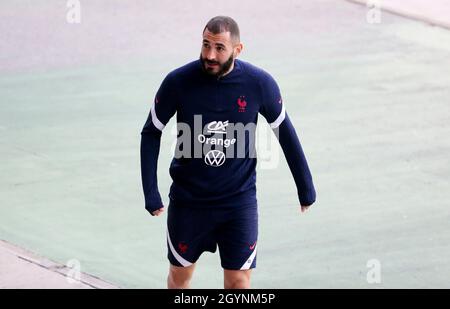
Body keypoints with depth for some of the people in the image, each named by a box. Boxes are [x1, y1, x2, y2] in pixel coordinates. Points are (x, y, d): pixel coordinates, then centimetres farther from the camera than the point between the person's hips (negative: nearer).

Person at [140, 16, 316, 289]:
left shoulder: (260, 84, -12)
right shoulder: (178, 82, -14)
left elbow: (285, 131, 3)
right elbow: (151, 133, -2)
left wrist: (305, 187, 9)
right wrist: (151, 193, -6)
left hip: (239, 200, -1)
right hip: (188, 199, 1)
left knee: (238, 282, -2)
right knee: (180, 274, 15)